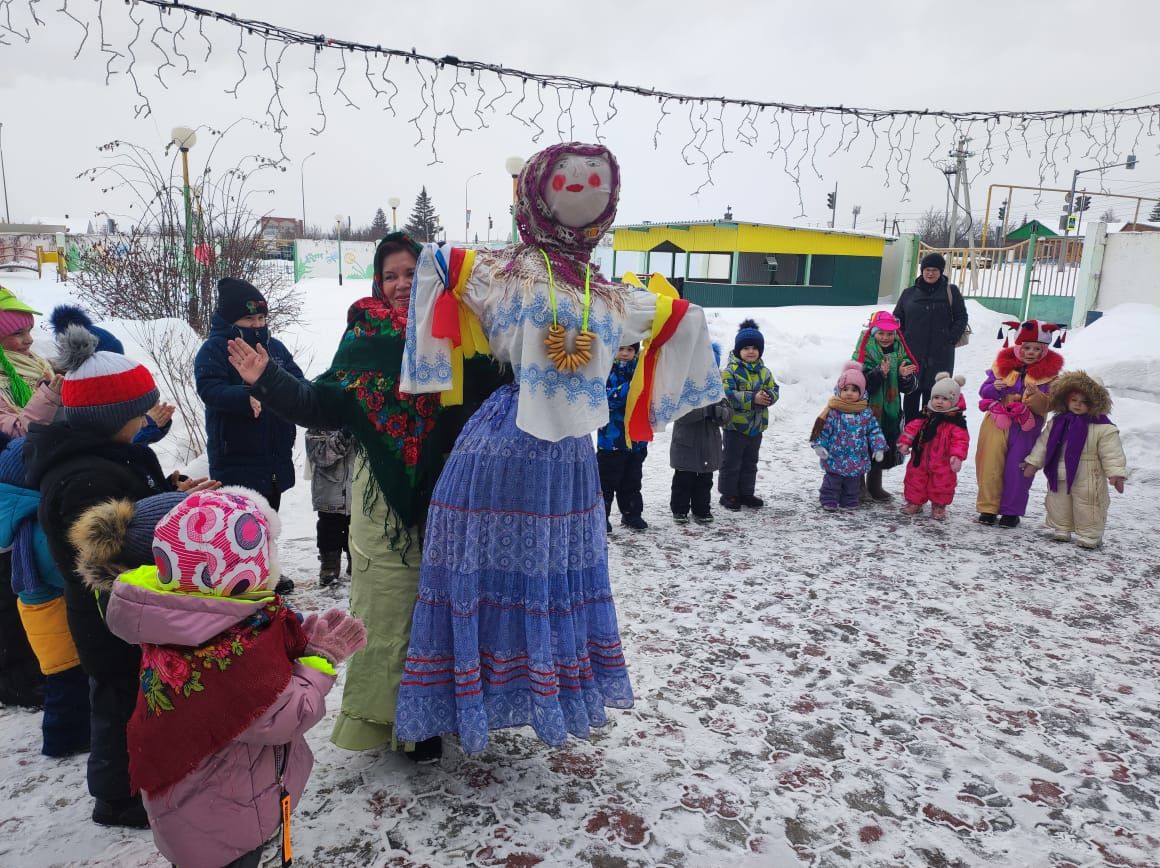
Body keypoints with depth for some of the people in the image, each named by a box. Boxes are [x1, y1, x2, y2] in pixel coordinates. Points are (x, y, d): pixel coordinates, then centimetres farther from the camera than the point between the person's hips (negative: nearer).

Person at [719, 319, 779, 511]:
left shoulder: (764, 372, 7)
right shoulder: (730, 371, -12)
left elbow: (774, 390, 5)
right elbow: (728, 394, -22)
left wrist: (769, 396, -20)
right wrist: (752, 398, -27)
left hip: (756, 425, 6)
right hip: (735, 425, -6)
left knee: (750, 463, 16)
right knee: (731, 462, 3)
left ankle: (746, 493, 28)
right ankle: (728, 494, 14)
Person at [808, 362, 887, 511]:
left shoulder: (866, 413, -1)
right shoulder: (833, 412, -10)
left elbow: (874, 431, 3)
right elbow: (822, 430, -8)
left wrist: (878, 448, -4)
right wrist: (819, 445, -16)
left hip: (857, 461, 3)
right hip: (835, 458, -3)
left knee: (852, 484, 16)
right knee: (832, 482, 7)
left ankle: (849, 501, 30)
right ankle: (829, 501, 18)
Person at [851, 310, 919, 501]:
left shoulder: (899, 352, 7)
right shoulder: (864, 352, -9)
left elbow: (909, 388, 6)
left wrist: (905, 376, -14)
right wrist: (880, 373, -32)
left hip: (889, 412, 5)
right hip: (866, 409, -5)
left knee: (882, 449, 14)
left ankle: (875, 487, 30)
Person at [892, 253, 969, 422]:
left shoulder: (951, 292, 4)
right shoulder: (909, 293, 7)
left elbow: (961, 318, 5)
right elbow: (897, 318, 14)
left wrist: (951, 338, -6)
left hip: (940, 356, -1)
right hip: (912, 353, 1)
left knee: (932, 395, 2)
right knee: (911, 394, 5)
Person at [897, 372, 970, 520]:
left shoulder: (956, 421, -12)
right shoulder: (925, 416, -1)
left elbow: (960, 439, -17)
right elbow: (912, 427, 2)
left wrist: (957, 456, -28)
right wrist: (905, 442, -6)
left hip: (942, 463, -3)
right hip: (920, 459, 3)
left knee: (943, 482, 8)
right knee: (915, 478, 11)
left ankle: (939, 506, 28)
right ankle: (915, 502, 28)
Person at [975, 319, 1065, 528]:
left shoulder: (1049, 373, -1)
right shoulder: (1003, 364, 3)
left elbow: (1046, 406, -6)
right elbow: (984, 391, 5)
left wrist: (1036, 395, -25)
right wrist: (994, 388, -16)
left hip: (1026, 427, -2)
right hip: (997, 423, 2)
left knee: (1016, 469, 2)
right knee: (991, 466, 3)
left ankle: (1011, 511, 15)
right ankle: (988, 508, 14)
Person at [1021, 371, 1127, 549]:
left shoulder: (1103, 427, -11)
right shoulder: (1057, 422, 3)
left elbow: (1112, 452, -12)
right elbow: (1043, 443, 9)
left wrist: (1116, 473, -19)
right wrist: (1033, 462, 6)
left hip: (1087, 479, -5)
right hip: (1059, 476, 5)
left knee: (1087, 507, 1)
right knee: (1058, 504, 16)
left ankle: (1089, 536, 16)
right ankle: (1061, 530, 32)